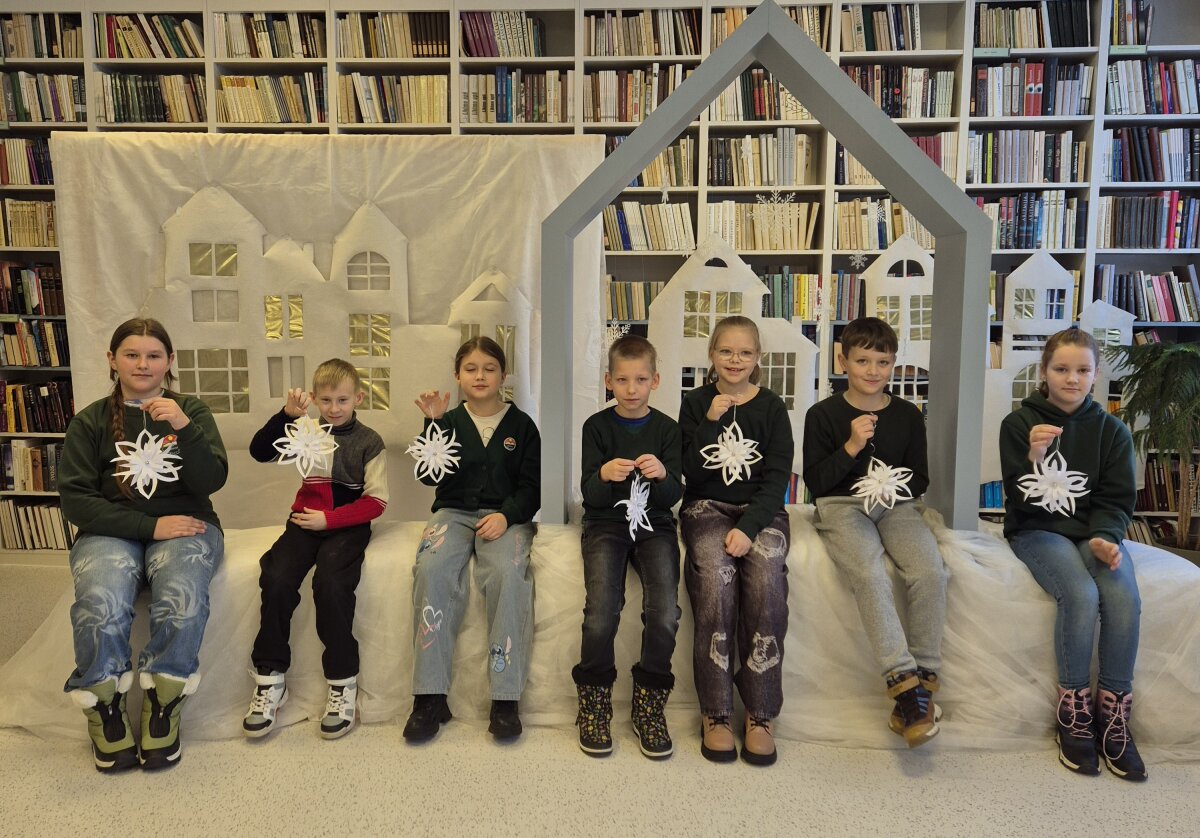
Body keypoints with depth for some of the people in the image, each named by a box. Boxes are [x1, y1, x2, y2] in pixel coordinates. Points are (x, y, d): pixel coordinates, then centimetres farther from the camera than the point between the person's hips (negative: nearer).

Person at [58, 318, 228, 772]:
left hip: (185, 526, 0)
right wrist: (150, 526, -12)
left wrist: (183, 428, -19)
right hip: (111, 531, 0)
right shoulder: (90, 421, 9)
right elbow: (75, 499, 0)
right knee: (101, 606, -32)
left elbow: (211, 482, -3)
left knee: (182, 598, -33)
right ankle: (105, 713, -7)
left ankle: (163, 710, -12)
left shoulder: (192, 411, 10)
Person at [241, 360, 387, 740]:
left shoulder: (369, 442, 3)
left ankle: (342, 682, -13)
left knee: (331, 585, -29)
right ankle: (270, 677, -7)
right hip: (305, 522, 3)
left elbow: (376, 502, -3)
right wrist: (286, 415, -18)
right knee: (276, 580, -23)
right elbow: (260, 451, -5)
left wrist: (329, 519, -12)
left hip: (347, 525, -3)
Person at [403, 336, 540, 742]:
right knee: (431, 569, -30)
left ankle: (505, 699, -27)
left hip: (506, 516, -1)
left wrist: (506, 515, -13)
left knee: (509, 572, -33)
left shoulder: (521, 424, 9)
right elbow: (429, 476, 1)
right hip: (454, 511, 1)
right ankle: (431, 696, -25)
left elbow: (532, 485, 5)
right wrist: (434, 423, -8)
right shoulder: (449, 421, 12)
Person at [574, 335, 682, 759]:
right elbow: (589, 494, -3)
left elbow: (673, 497, 0)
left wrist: (662, 475, -23)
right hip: (606, 523, -1)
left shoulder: (666, 429, 6)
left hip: (653, 525, 1)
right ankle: (594, 700, 0)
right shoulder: (597, 426, 3)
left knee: (665, 616, -22)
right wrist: (604, 476, -25)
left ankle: (649, 702, 0)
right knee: (601, 614, -24)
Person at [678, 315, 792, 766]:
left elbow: (777, 477, -1)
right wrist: (711, 422, -12)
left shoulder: (771, 407, 7)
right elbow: (692, 475, -2)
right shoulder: (695, 403, 7)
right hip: (707, 508, 0)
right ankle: (715, 713, -18)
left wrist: (750, 527, -16)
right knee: (715, 577, -29)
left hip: (761, 510, 0)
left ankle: (760, 715, -17)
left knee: (766, 581, -29)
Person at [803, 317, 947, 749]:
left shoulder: (908, 415, 11)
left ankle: (923, 682, -14)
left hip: (897, 506, 3)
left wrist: (897, 486, -7)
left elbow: (921, 478, 15)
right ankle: (906, 683, -28)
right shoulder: (823, 414, 2)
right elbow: (815, 482, -3)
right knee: (870, 574, -33)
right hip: (841, 506, -3)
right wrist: (850, 447, -15)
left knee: (930, 572, -26)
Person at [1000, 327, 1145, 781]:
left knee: (1125, 599, -26)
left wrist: (1104, 538, -17)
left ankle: (1114, 715, -10)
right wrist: (1033, 459, -27)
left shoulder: (1111, 430, 6)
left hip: (1094, 529, 3)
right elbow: (1021, 501, -8)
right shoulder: (1019, 423, -3)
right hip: (1038, 531, -3)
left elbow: (1118, 499, 3)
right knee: (1081, 595, -30)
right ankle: (1074, 711, -12)